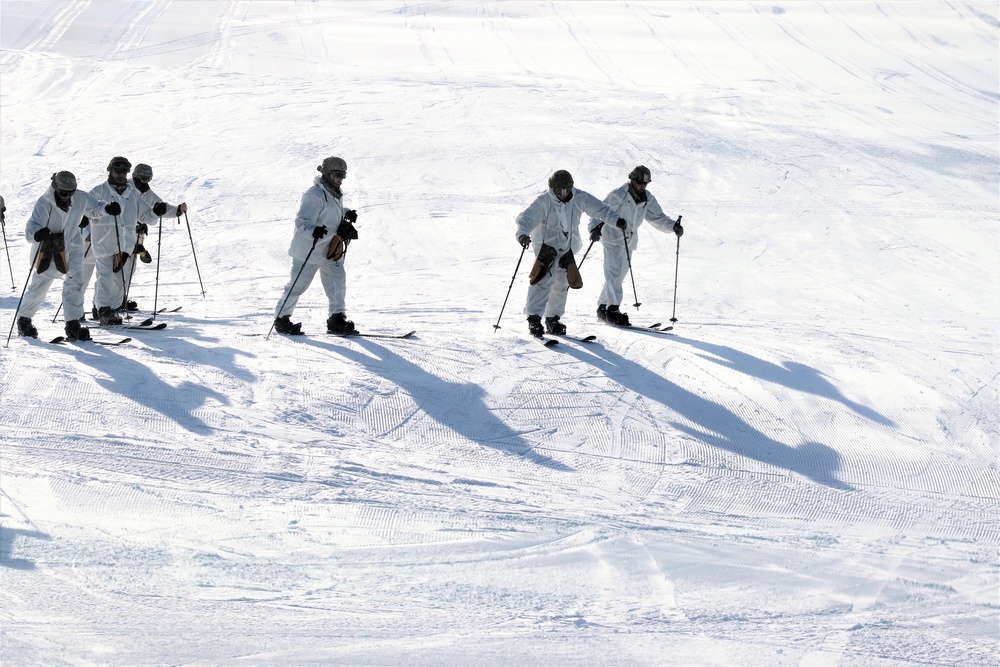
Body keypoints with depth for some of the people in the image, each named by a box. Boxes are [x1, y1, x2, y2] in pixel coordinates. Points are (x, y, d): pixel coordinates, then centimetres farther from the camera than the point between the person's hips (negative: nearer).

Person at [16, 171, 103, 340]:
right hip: (47, 250, -3)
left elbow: (95, 208, 12)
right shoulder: (44, 203, -20)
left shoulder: (80, 199, -8)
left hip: (71, 249, 3)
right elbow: (30, 226, -28)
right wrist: (37, 233, -50)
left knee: (75, 282, -14)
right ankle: (23, 318, 30)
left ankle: (73, 326, -13)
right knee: (39, 285, 6)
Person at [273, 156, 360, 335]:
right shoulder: (314, 195, -20)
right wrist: (313, 232, -47)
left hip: (330, 251, 8)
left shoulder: (335, 194, 10)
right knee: (298, 284, 0)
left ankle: (337, 319, 9)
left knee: (337, 281, 2)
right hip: (308, 250, -8)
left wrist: (347, 214, 14)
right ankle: (281, 319, 12)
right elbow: (302, 222, -27)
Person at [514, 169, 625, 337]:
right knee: (544, 279, -19)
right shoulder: (544, 202, -18)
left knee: (562, 283, 8)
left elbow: (600, 209, -4)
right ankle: (534, 318, -19)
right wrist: (523, 234, -46)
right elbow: (526, 218, -25)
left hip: (568, 247, 5)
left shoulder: (579, 198, -8)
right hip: (547, 244, -5)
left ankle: (553, 318, 22)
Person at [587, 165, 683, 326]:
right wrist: (595, 228, -34)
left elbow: (657, 217, 9)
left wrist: (673, 225, -9)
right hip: (613, 240, -7)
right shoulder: (618, 196, -14)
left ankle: (603, 308, 20)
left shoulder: (647, 199, 6)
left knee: (618, 276, 11)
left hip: (629, 242, 7)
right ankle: (613, 309, -20)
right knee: (614, 274, -17)